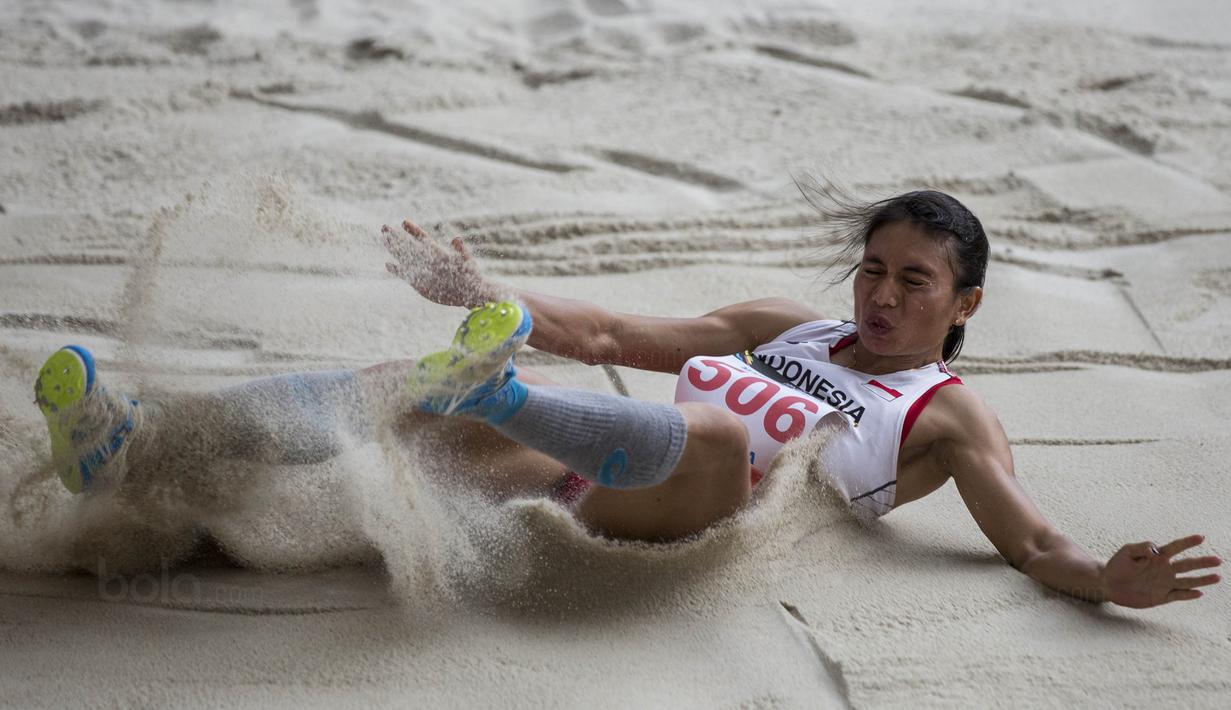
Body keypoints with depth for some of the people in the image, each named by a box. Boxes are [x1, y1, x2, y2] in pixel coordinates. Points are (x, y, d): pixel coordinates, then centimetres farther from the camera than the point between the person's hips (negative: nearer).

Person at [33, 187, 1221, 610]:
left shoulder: (950, 416, 13)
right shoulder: (787, 326, 28)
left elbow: (1034, 542, 0)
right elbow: (614, 335, 27)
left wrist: (1106, 581, -23)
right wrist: (483, 291, 20)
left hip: (697, 511, -6)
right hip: (578, 479, 6)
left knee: (706, 429, -42)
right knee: (378, 392, -12)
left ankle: (482, 382, -53)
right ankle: (130, 442, -21)